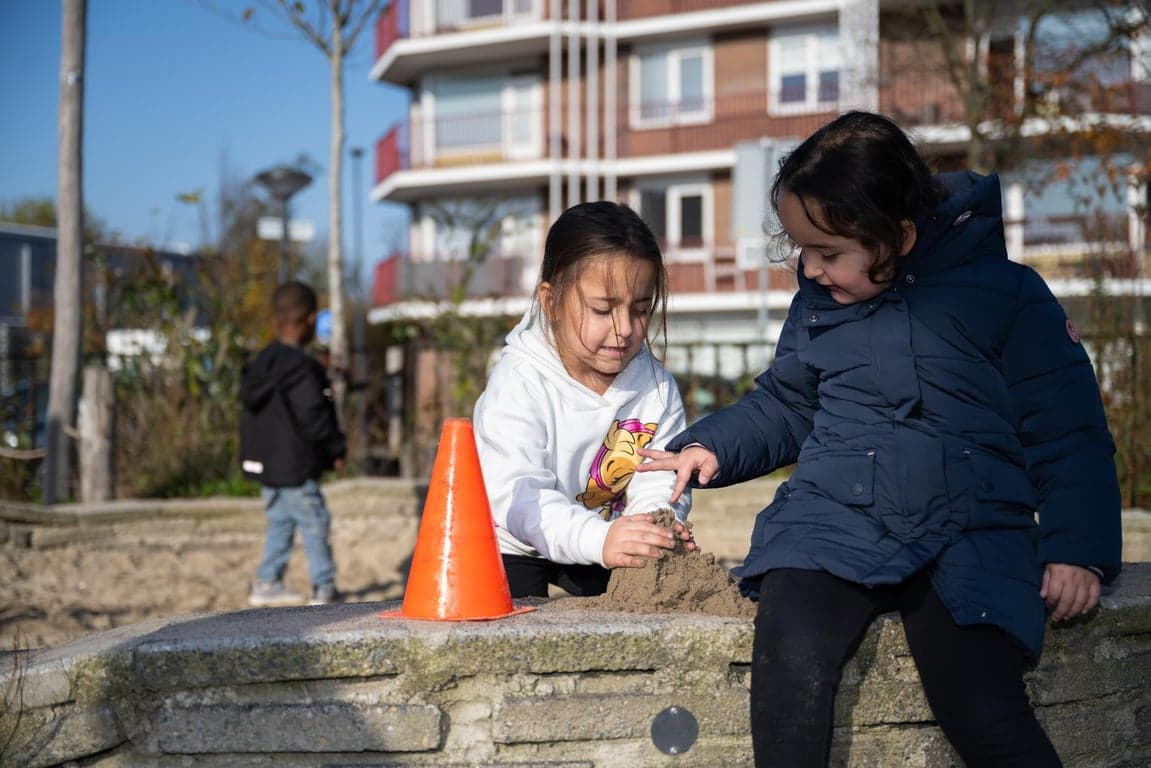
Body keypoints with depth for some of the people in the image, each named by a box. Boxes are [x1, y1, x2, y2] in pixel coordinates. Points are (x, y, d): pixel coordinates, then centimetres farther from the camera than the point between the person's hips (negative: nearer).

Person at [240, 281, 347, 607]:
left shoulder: (261, 362, 9)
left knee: (279, 521, 19)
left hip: (264, 461, 9)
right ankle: (323, 588, 2)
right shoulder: (301, 367, -18)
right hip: (294, 466, -9)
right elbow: (314, 417, -18)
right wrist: (337, 449, -5)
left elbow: (250, 409, 17)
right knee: (315, 523, -1)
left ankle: (267, 583, 22)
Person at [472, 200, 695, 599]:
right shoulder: (518, 383, -26)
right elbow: (518, 496, -38)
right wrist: (600, 539, -55)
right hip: (514, 547, -4)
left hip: (601, 549, 5)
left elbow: (657, 484, -13)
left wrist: (660, 528, -40)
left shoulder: (656, 386, -9)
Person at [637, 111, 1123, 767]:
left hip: (970, 534, -2)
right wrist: (709, 447, 10)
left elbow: (1067, 433, 4)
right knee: (792, 662, -29)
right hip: (832, 520, 3)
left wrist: (1077, 548, -7)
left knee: (983, 712, -26)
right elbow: (783, 407, 28)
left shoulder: (1005, 294, 3)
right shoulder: (817, 306, 15)